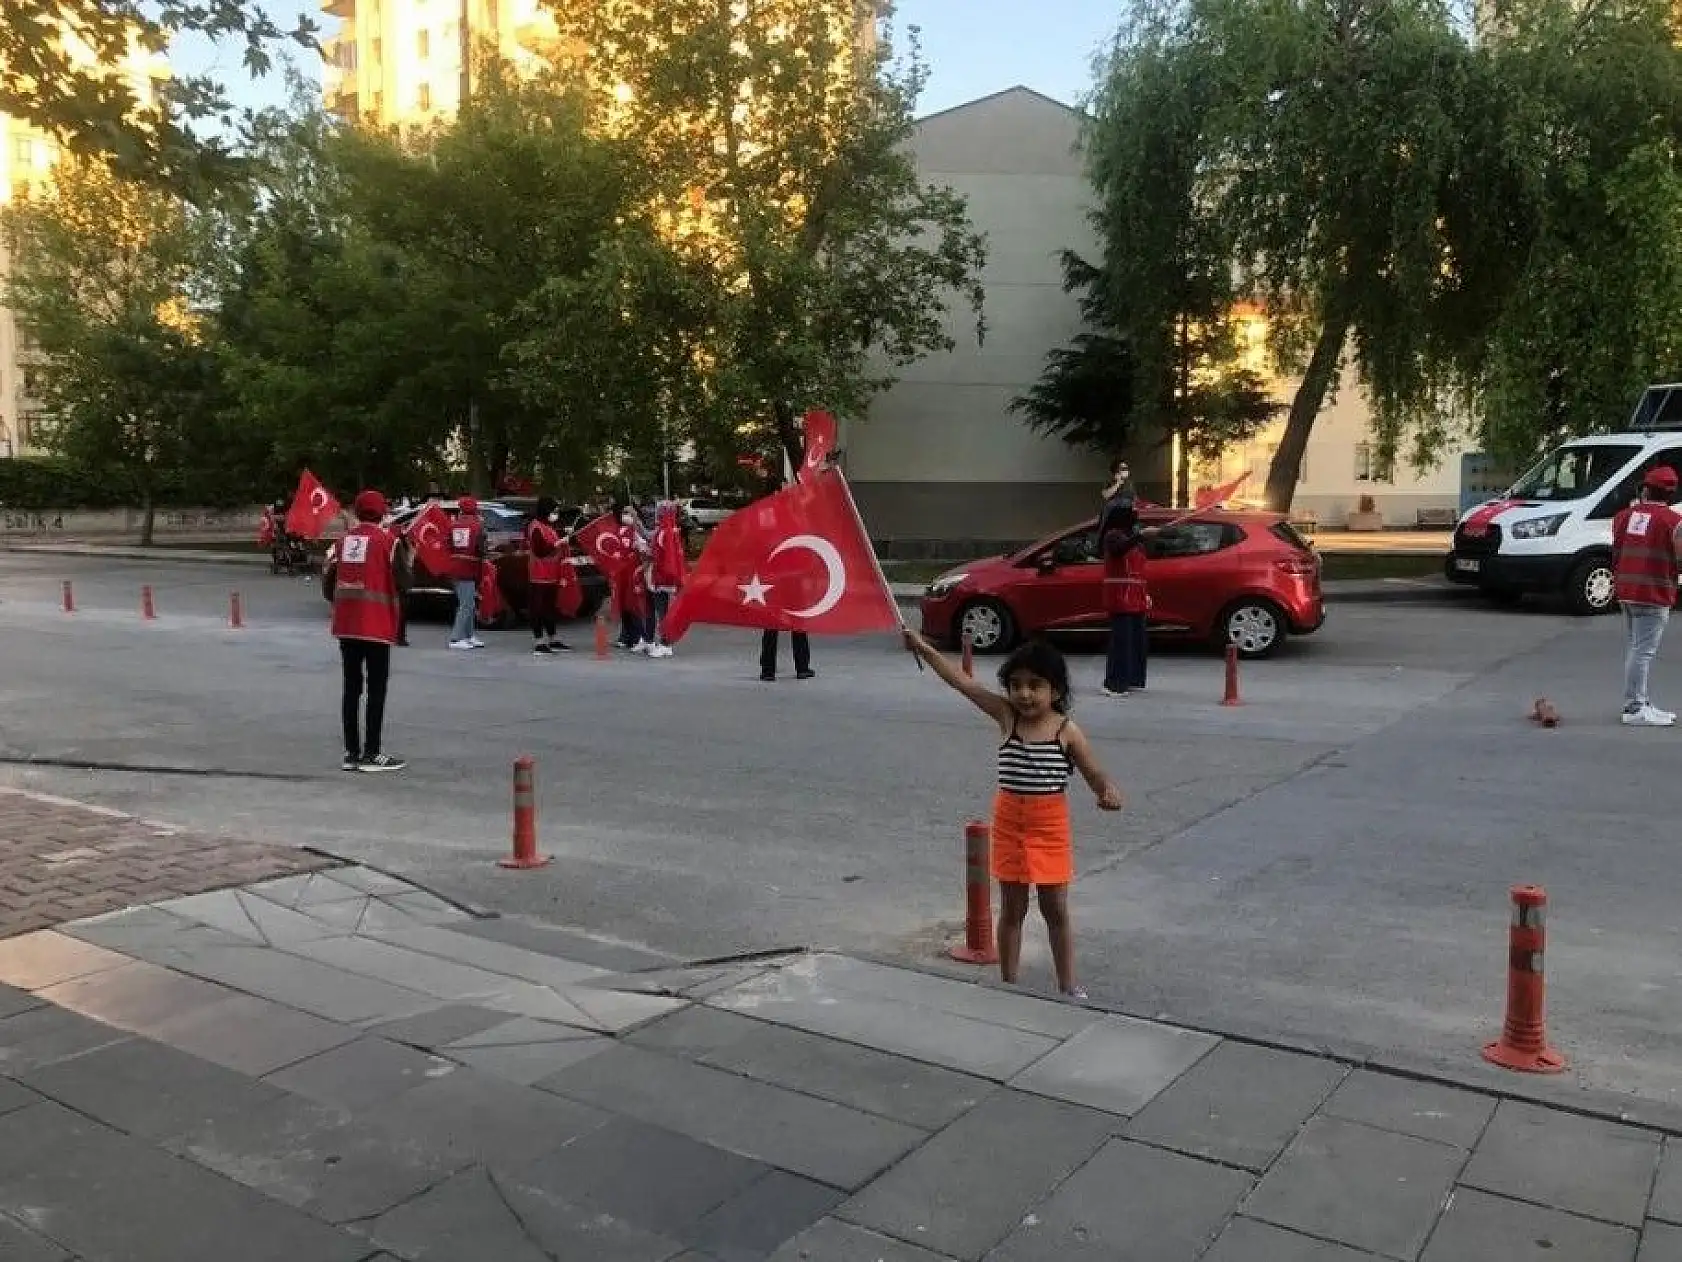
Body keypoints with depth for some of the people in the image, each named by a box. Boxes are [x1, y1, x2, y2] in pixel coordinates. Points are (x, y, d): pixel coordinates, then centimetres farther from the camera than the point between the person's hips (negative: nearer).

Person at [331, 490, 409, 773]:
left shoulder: (344, 539, 9)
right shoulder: (387, 540, -8)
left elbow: (333, 580, 10)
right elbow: (401, 584, -11)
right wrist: (408, 560, 7)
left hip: (346, 625, 5)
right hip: (376, 626, -5)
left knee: (351, 687, 10)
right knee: (377, 689, 0)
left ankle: (351, 752, 12)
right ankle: (371, 754, -1)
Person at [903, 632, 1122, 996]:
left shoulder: (1067, 730, -10)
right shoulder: (1007, 716, -7)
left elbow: (1095, 775, -8)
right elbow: (963, 682, -11)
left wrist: (1109, 792, -31)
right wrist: (923, 647, -15)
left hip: (1050, 826, -1)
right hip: (1010, 824, 1)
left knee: (1056, 910, 11)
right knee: (1012, 910, 12)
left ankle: (1067, 988, 24)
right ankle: (1009, 986, 24)